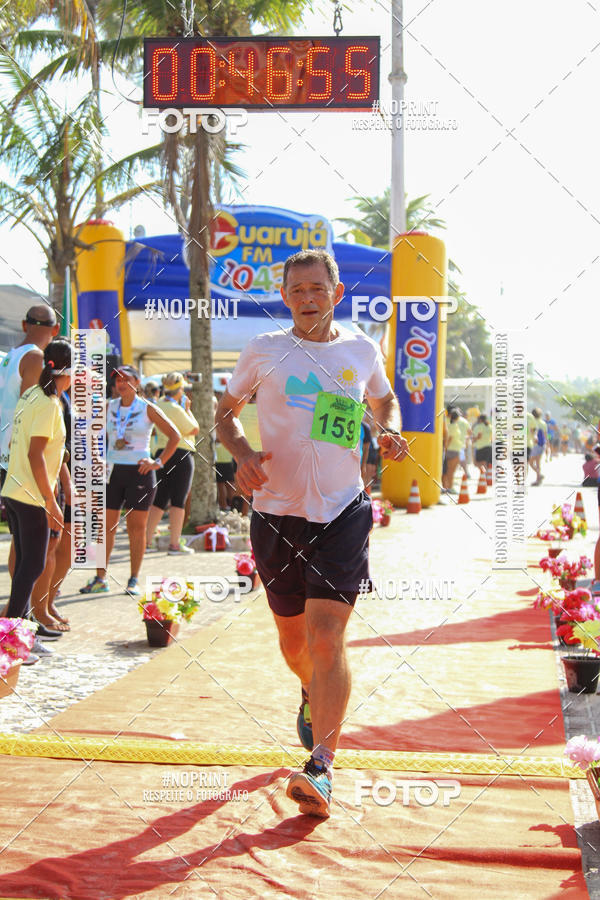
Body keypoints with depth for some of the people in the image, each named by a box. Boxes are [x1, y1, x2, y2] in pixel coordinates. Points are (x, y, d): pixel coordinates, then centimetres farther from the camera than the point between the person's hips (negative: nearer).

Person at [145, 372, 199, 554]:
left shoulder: (160, 404, 10)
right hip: (181, 454, -8)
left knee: (159, 500, 12)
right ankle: (174, 544, -3)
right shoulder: (176, 409, -15)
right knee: (178, 500, -3)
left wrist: (182, 404, 23)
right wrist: (188, 408, 2)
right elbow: (195, 429, -8)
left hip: (161, 453, 8)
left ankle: (147, 540, 9)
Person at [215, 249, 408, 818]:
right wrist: (243, 454, -8)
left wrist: (390, 433, 3)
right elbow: (225, 413, 13)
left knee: (326, 638, -14)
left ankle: (320, 770, -12)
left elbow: (385, 400, 26)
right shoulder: (263, 350, 3)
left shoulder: (362, 351, 6)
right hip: (276, 514, 2)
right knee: (292, 637, 15)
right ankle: (312, 696, 49)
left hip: (341, 514, -1)